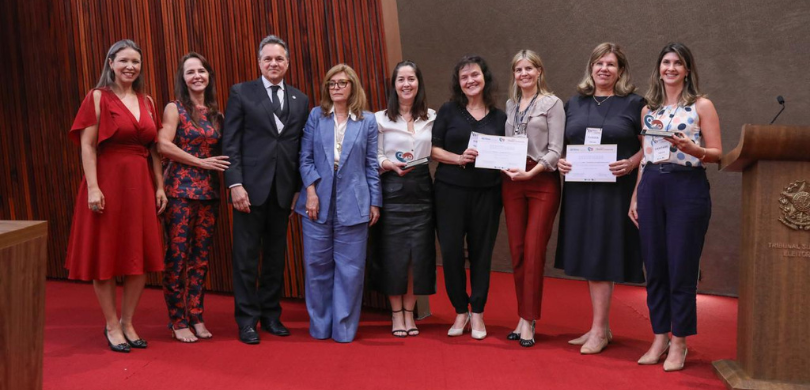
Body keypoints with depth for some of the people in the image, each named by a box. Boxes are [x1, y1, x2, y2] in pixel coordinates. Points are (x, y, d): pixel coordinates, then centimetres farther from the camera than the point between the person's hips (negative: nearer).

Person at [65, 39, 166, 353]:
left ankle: (127, 323, 20)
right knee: (105, 255, 3)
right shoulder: (98, 97, -2)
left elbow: (154, 148, 12)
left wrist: (159, 186, 5)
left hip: (141, 184, 5)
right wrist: (92, 187, -17)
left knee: (141, 256, 6)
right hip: (108, 181, -5)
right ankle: (112, 326, 16)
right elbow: (87, 146, -8)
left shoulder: (146, 101, 12)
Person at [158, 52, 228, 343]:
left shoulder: (216, 113, 13)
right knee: (178, 254, -2)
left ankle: (196, 316, 17)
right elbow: (163, 145, -12)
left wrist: (221, 169, 0)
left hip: (209, 190, 5)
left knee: (201, 255, 8)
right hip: (181, 188, -5)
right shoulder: (175, 109, -1)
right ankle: (177, 321, 8)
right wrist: (200, 162, -12)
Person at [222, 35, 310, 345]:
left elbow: (302, 147, 11)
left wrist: (300, 187, 4)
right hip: (251, 187, -3)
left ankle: (271, 315, 22)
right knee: (246, 257, 2)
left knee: (276, 255, 11)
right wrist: (235, 184, -12)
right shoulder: (241, 93, 2)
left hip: (283, 189, 3)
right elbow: (230, 143, -3)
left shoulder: (300, 100, 12)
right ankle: (247, 320, 11)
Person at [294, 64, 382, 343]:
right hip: (319, 202, 1)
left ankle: (344, 328, 13)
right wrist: (311, 191, -7)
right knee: (317, 265, 5)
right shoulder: (315, 116, 7)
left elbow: (371, 164, 6)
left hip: (353, 204, 0)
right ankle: (319, 325, 18)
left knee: (350, 268, 2)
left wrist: (375, 202, 2)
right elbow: (305, 158, 4)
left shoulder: (367, 121, 6)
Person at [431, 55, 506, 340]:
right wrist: (459, 158, -15)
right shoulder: (449, 110, 4)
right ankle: (460, 310, 17)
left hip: (487, 192, 1)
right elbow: (433, 149, 0)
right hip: (450, 190, -1)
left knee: (481, 252, 6)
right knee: (451, 251, -1)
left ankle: (477, 312, 21)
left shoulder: (499, 116, 9)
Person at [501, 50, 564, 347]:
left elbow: (555, 150, -7)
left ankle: (528, 320, -2)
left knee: (534, 250, -7)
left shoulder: (553, 103, -1)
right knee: (517, 250, 5)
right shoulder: (510, 105, 15)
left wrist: (531, 172, -18)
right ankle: (524, 318, 14)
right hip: (512, 181, 5)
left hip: (542, 181, -5)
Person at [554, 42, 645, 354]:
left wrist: (631, 163, -16)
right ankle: (602, 326, 19)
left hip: (614, 191, -5)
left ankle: (599, 331, 4)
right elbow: (563, 144, 18)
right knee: (588, 258, 8)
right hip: (579, 191, 5)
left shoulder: (633, 104, 1)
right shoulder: (574, 104, 13)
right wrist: (560, 161, -2)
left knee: (601, 258, -5)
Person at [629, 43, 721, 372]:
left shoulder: (702, 105, 1)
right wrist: (635, 196, 11)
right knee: (655, 267, 7)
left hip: (688, 187, -4)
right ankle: (659, 337, 19)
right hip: (652, 187, 4)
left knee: (682, 268, -1)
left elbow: (717, 153, -2)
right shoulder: (649, 109, 13)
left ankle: (679, 343, 11)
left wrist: (692, 149, -21)